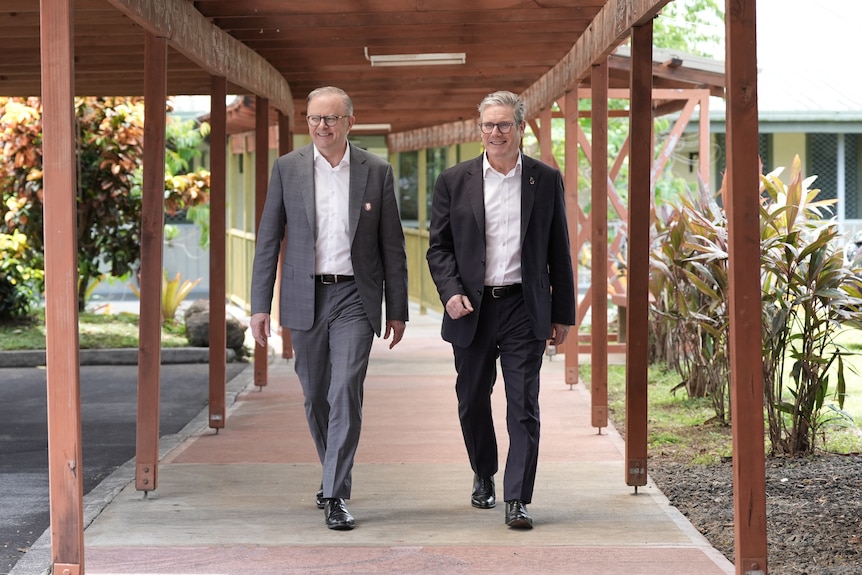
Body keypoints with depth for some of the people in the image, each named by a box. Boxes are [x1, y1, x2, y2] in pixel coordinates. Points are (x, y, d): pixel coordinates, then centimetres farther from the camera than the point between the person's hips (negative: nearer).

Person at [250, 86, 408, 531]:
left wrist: (397, 310, 4)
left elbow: (392, 246, 6)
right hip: (305, 297, 2)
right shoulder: (287, 169, 3)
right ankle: (335, 472, 34)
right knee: (315, 396, 12)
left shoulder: (376, 172, 2)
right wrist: (259, 305, -1)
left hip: (354, 298, -2)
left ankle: (335, 495, -9)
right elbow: (268, 240, 5)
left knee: (345, 393, -13)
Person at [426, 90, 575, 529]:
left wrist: (563, 313, 5)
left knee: (524, 406, -6)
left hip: (523, 309, -1)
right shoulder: (454, 181, 4)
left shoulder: (546, 180, 4)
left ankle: (516, 499, -4)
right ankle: (483, 476, 36)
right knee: (472, 401, 12)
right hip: (471, 308, 1)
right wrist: (451, 292, -10)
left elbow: (559, 251, 7)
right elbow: (438, 246, 6)